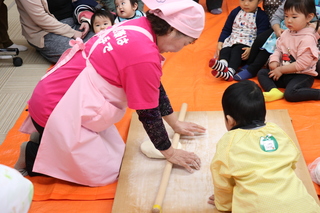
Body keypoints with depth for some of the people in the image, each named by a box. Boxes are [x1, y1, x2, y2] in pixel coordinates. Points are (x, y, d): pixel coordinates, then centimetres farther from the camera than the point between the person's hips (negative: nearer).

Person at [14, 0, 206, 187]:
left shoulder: (139, 27, 0)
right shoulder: (144, 56, -27)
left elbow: (154, 87, 13)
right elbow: (148, 113, -16)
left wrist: (176, 124, 19)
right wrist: (170, 153, -2)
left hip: (63, 97, 9)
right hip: (55, 109, -9)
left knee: (116, 154, 15)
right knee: (106, 174, 2)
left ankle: (47, 142, 21)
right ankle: (32, 155, 7)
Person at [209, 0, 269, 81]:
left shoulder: (261, 16, -1)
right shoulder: (235, 12, 13)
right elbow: (226, 30, 17)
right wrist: (220, 43, 1)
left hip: (247, 44, -5)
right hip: (231, 41, 5)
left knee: (237, 50, -34)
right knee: (224, 50, -26)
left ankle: (230, 71, -57)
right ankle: (222, 64, -59)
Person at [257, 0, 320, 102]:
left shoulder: (307, 39, -20)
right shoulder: (286, 33, 4)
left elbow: (301, 64, -23)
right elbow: (278, 50, 12)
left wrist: (281, 70, -15)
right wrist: (274, 61, -10)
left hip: (302, 75, -9)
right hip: (284, 74, 9)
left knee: (290, 94, -32)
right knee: (262, 73, 2)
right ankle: (274, 91, -24)